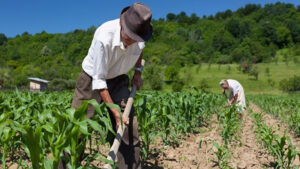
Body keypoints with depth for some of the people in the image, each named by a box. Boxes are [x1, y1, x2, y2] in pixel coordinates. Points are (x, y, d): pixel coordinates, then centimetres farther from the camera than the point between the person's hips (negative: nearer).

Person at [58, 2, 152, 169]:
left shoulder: (140, 32, -18)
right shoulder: (103, 37, -34)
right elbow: (98, 80, -27)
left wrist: (138, 71, 1)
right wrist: (115, 111, -27)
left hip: (118, 80, 4)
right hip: (92, 79, -4)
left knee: (129, 127, -4)